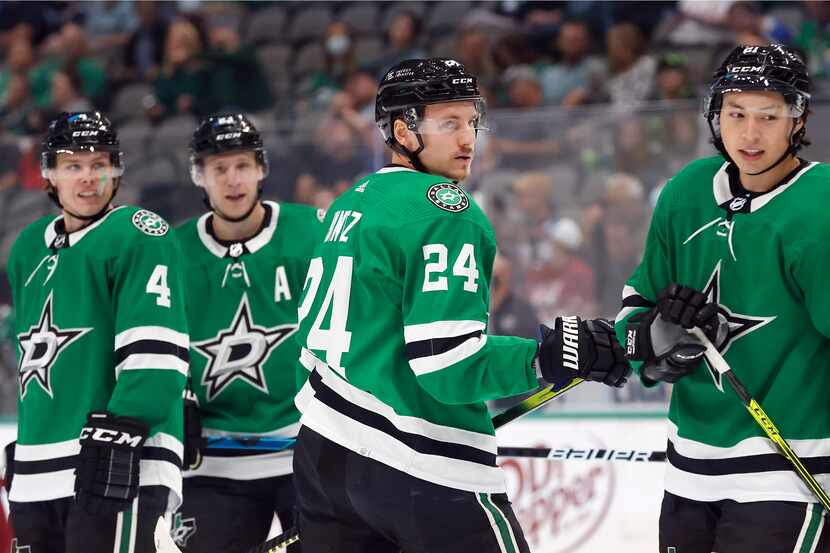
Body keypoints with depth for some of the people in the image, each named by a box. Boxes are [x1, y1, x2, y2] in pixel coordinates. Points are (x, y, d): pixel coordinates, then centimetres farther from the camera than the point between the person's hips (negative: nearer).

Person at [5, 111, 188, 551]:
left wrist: (119, 436, -22)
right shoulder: (29, 248, 17)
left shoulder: (139, 236, -7)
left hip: (115, 465, -8)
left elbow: (153, 348, -15)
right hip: (38, 473, 8)